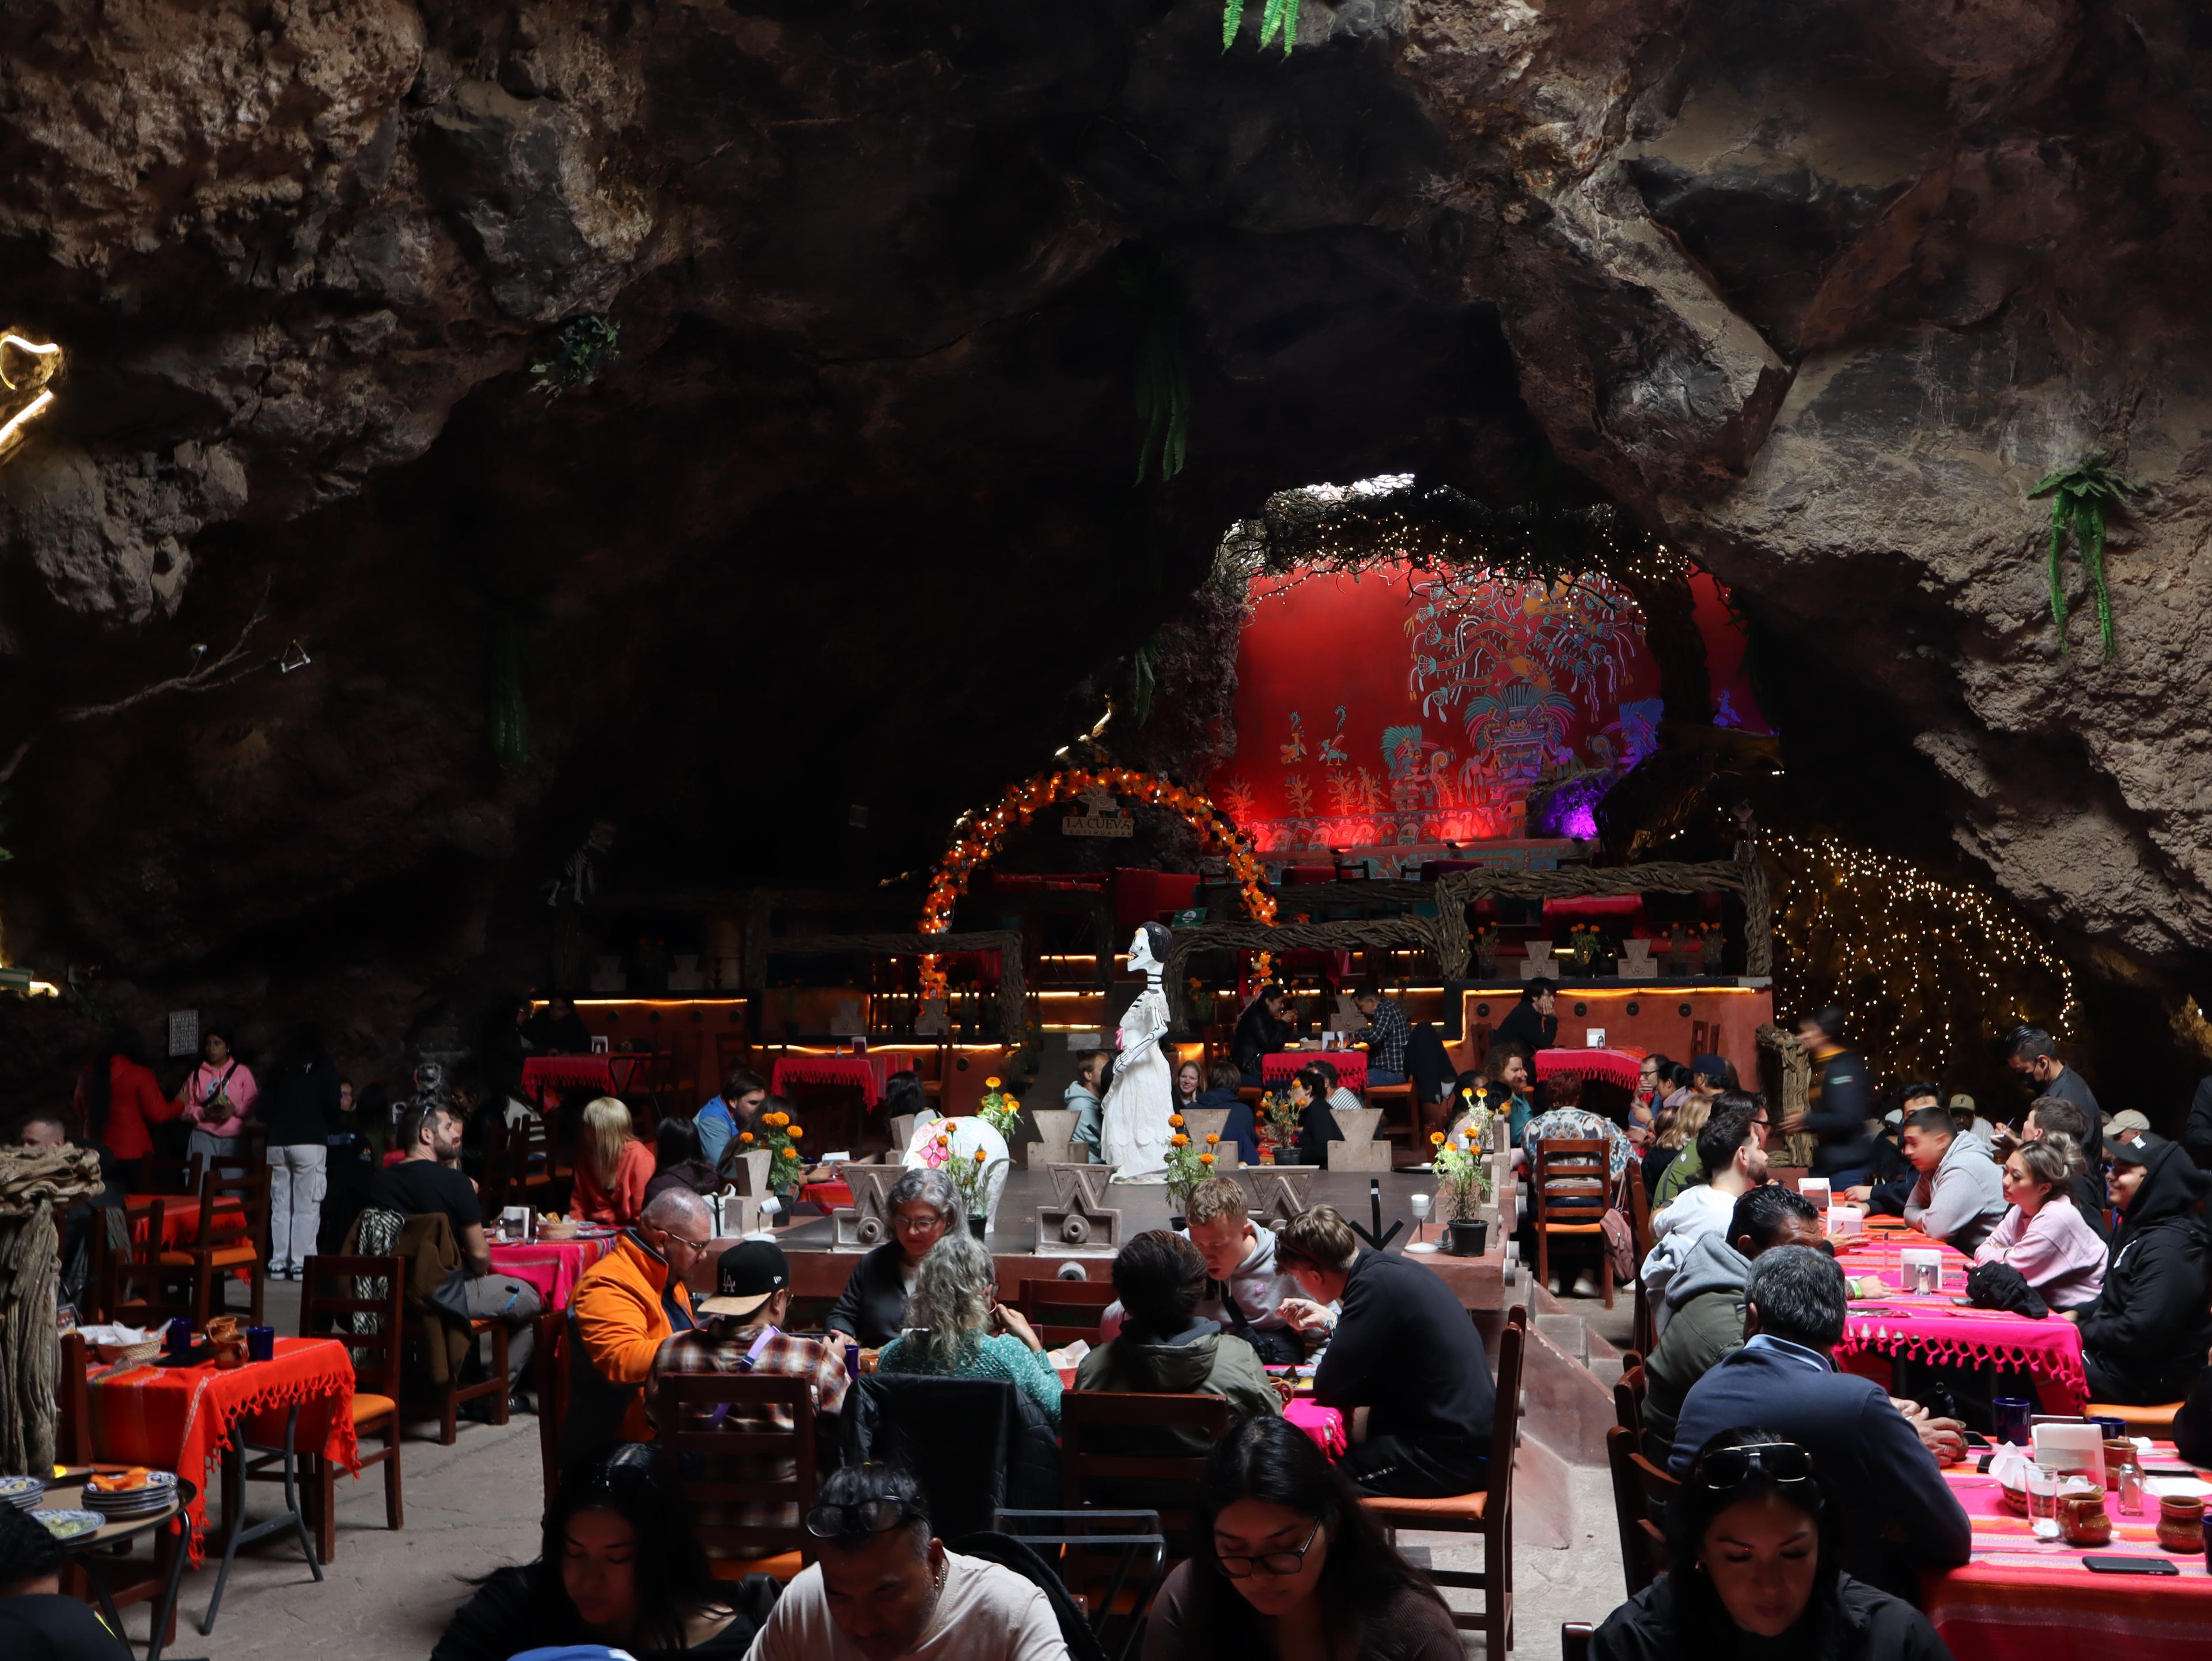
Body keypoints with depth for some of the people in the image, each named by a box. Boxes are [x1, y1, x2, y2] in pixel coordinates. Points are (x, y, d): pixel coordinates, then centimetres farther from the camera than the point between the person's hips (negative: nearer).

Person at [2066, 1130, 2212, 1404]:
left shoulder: (2169, 1250, -23)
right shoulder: (2139, 1228, 11)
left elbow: (2140, 1332, -28)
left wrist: (2079, 1330, -14)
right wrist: (2077, 1315, 6)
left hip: (2144, 1377, -10)